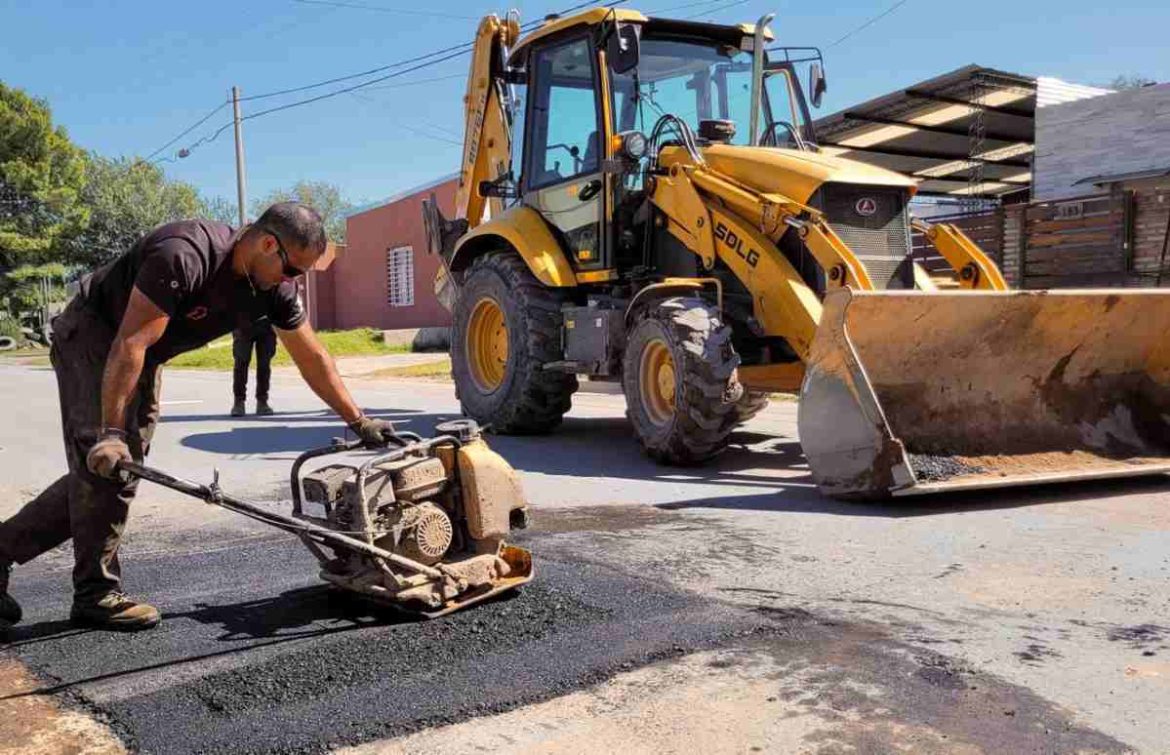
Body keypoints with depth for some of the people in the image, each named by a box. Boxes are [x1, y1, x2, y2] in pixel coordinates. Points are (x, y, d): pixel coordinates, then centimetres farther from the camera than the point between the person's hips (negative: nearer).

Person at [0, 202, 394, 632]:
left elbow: (313, 358, -3)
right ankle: (96, 594, -2)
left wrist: (359, 422, -5)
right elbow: (130, 344, -36)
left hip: (140, 357, 8)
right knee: (105, 464, -15)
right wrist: (111, 432, -37)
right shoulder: (185, 256, -35)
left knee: (117, 469, 4)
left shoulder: (273, 289, -11)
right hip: (90, 335, -8)